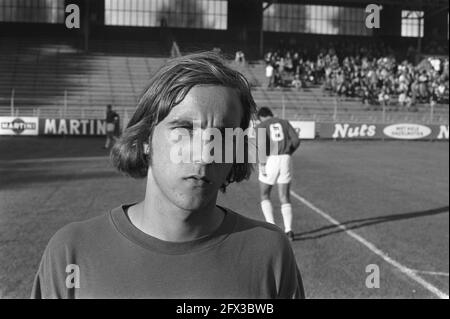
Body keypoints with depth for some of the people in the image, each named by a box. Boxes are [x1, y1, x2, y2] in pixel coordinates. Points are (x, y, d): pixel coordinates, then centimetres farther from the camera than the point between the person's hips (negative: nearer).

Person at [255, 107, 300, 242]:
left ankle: (271, 226, 1)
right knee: (285, 198, 10)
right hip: (285, 160, 3)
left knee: (265, 196, 14)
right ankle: (288, 230, 0)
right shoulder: (284, 123, 15)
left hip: (270, 160, -3)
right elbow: (296, 140, 4)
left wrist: (262, 164, -13)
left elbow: (262, 144, -14)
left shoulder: (261, 126, 4)